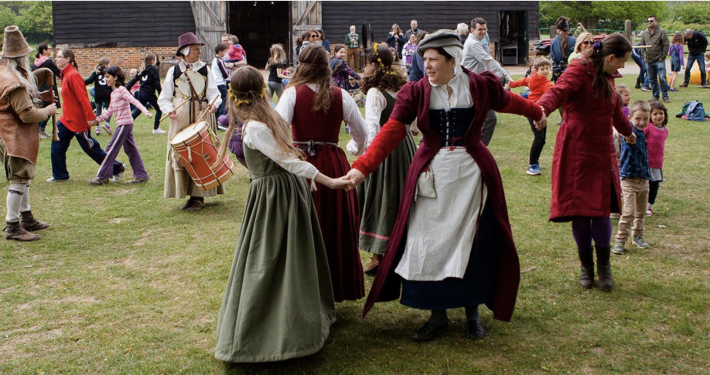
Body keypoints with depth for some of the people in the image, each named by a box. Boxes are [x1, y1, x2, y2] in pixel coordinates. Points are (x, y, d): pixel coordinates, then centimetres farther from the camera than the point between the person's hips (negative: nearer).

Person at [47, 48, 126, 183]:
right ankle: (59, 175, 19)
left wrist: (91, 117, -26)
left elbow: (83, 98, -23)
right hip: (67, 119, 9)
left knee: (91, 148, 0)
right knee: (57, 144, 8)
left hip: (78, 121, -9)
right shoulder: (65, 75, 11)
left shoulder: (73, 75, -19)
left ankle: (117, 169, 12)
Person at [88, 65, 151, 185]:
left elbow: (134, 101, -22)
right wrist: (96, 120, 14)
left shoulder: (121, 90, -11)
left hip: (124, 124, -9)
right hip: (123, 124, 9)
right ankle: (141, 175, 14)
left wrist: (145, 111, -36)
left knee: (111, 149, -6)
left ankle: (102, 177, -1)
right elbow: (109, 111, 20)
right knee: (131, 150, 11)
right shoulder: (113, 93, 16)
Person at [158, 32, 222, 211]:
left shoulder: (204, 69, 6)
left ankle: (199, 197, 3)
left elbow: (214, 93, 2)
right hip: (180, 121, 1)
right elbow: (164, 98, 7)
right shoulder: (174, 71, 5)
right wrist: (170, 110, -13)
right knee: (181, 156, 0)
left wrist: (213, 104, -20)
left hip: (202, 119, 0)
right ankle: (187, 194, 10)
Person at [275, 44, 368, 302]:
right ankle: (337, 287, 25)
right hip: (334, 164, 2)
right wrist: (356, 150, 25)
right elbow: (361, 132, 5)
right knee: (337, 226, 14)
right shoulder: (340, 96, 0)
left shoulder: (292, 93, -6)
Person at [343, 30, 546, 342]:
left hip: (471, 173, 0)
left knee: (475, 243, 4)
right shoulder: (416, 92, -4)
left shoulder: (481, 85, -2)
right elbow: (392, 131, -12)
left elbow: (507, 101, 19)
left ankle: (472, 310, 23)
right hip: (431, 175, 0)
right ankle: (437, 315, 16)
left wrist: (537, 112, 36)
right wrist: (363, 168, -22)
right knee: (430, 243, 2)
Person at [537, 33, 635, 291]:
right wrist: (542, 108, -53)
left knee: (601, 210, -1)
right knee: (579, 211, 0)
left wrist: (627, 131, 52)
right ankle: (586, 266, 17)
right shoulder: (579, 70, -9)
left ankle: (604, 266, 16)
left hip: (602, 153, 6)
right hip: (576, 152, -6)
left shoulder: (607, 77, 15)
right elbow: (559, 90, -31)